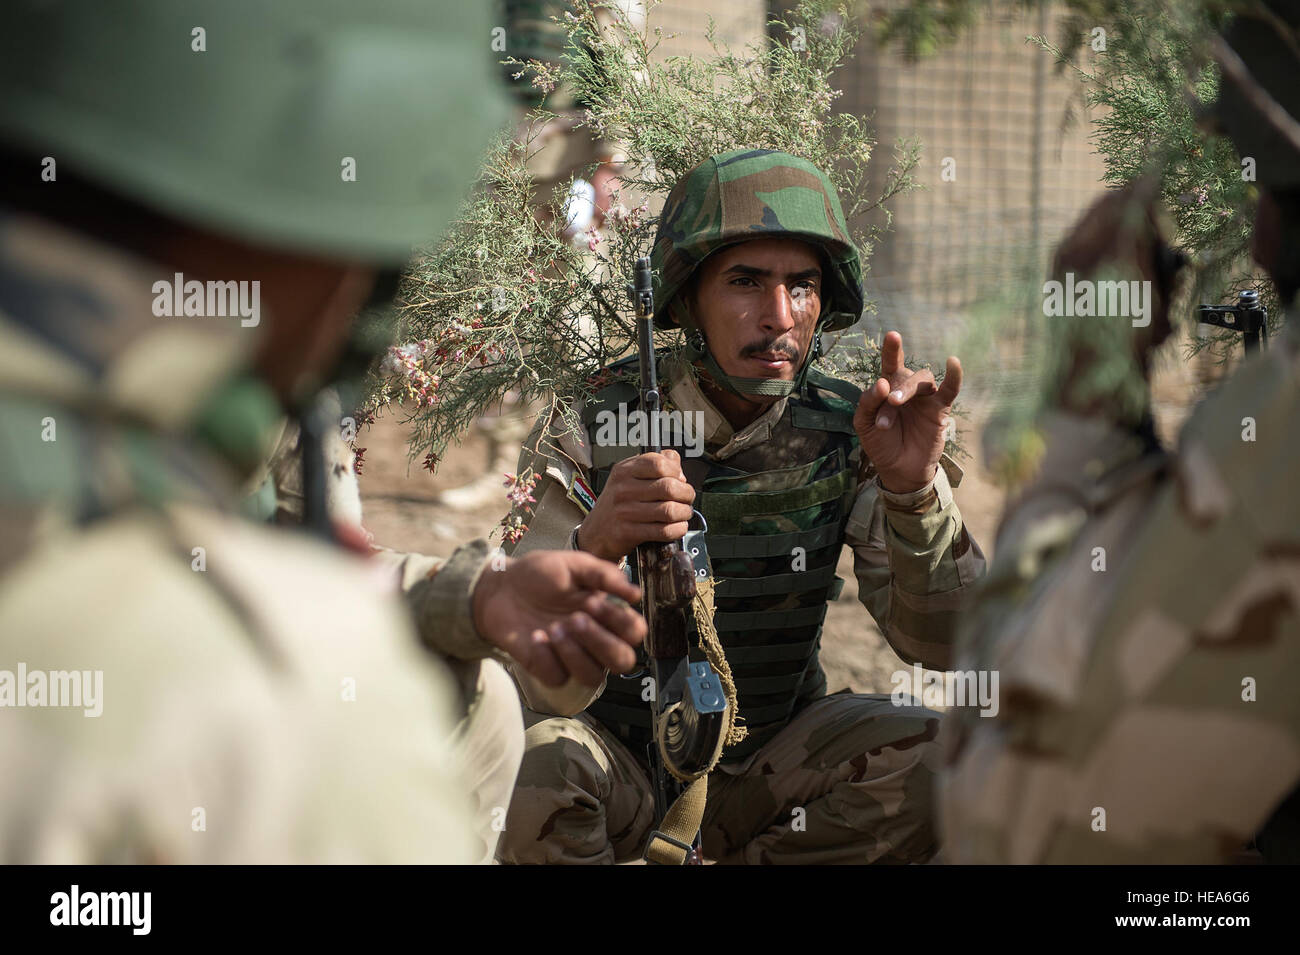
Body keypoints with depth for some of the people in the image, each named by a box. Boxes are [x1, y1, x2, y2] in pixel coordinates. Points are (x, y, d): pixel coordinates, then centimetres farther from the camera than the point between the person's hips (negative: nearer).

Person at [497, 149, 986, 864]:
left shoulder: (842, 436, -8)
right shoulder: (599, 435, -16)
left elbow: (938, 642, -15)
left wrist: (913, 486, -33)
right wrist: (590, 550, -46)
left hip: (766, 759, 3)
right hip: (621, 760, -3)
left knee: (941, 761, -22)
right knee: (530, 764, -35)